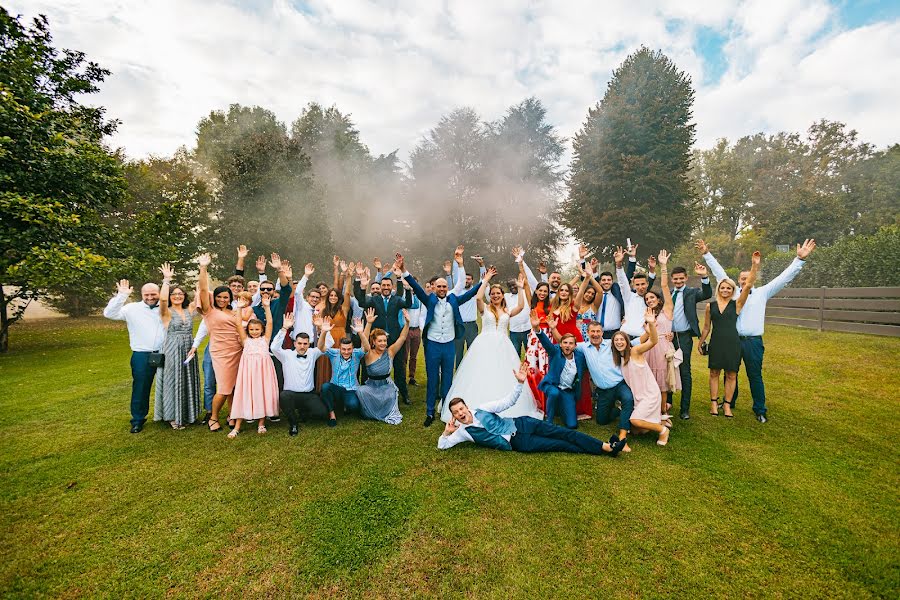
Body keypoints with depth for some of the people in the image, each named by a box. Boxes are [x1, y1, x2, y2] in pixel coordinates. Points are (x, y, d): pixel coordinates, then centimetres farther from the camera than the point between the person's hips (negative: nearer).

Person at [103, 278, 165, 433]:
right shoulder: (132, 308, 0)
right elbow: (109, 313, -9)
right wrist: (122, 295, -17)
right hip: (142, 356, -1)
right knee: (140, 389, 8)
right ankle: (138, 420, 23)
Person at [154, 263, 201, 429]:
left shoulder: (189, 310, 8)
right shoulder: (166, 312, -4)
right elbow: (162, 299, -26)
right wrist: (167, 279, -21)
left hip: (188, 350, 4)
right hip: (172, 351, -4)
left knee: (188, 381, 11)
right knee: (173, 382, 4)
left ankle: (187, 414, 25)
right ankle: (173, 417, 16)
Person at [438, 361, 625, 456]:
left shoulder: (482, 410, 1)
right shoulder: (462, 431, 0)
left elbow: (509, 401, -3)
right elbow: (442, 445, 0)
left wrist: (520, 382, -19)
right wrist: (446, 432, -22)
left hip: (522, 424, 2)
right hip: (518, 442, -2)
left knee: (564, 433, -8)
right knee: (561, 445, -8)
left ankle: (606, 446, -4)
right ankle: (601, 450, -2)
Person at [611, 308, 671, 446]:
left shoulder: (635, 351, -15)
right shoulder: (618, 359, 6)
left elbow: (653, 341, -34)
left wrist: (651, 324, -49)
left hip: (650, 394, -7)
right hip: (636, 396, 7)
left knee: (635, 420, -22)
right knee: (635, 431, 8)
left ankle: (663, 430, 3)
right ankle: (656, 422, 32)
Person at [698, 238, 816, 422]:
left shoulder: (762, 292, 5)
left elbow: (784, 277, 1)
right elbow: (719, 272, 8)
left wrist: (800, 259, -7)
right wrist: (707, 254, 6)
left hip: (753, 341, -2)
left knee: (755, 376, 4)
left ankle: (760, 410, 16)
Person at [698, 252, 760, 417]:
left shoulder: (736, 304, 1)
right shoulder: (710, 306, 6)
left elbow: (748, 285, -12)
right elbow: (706, 327, 12)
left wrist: (755, 265, -19)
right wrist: (700, 343, 14)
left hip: (733, 343, -1)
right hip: (716, 343, 1)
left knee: (731, 375, 6)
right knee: (714, 373, 7)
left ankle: (727, 405, 18)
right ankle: (714, 403, 18)